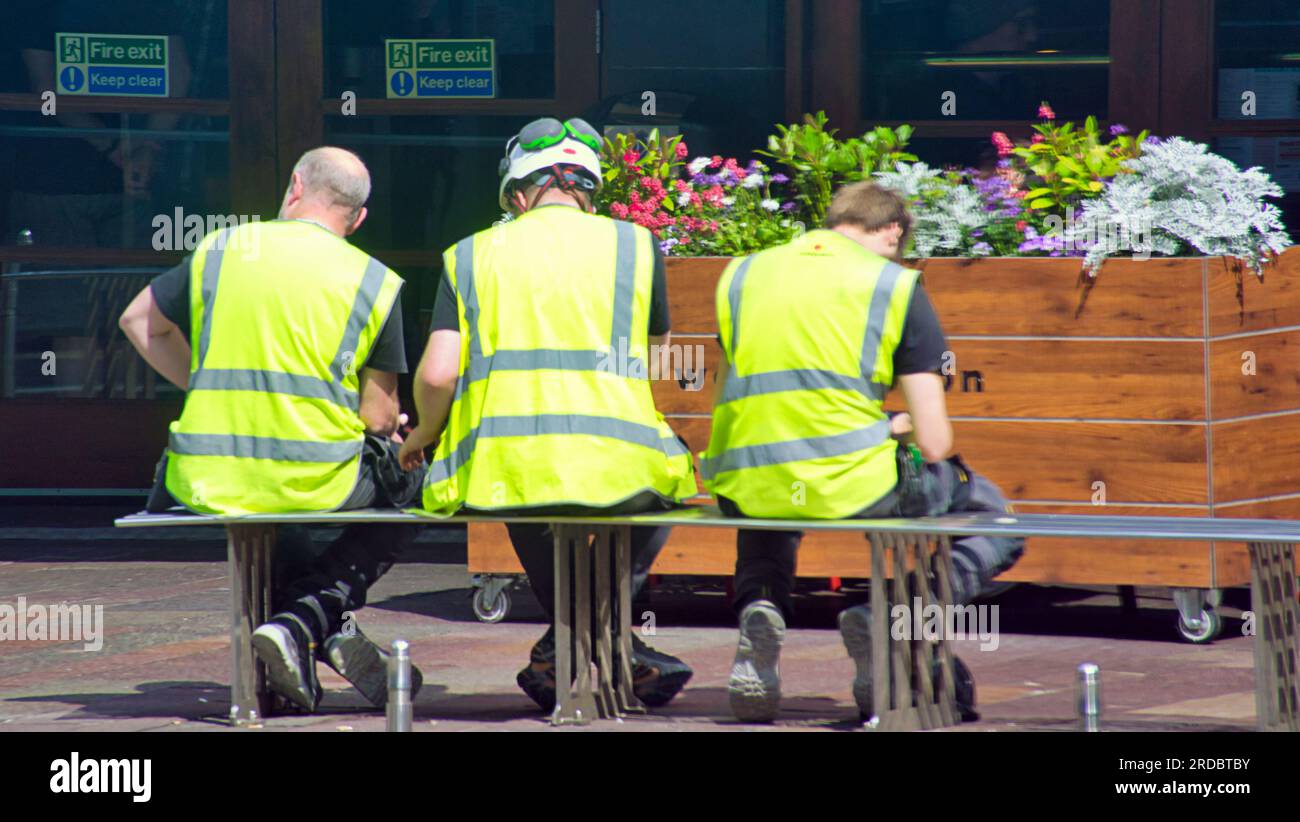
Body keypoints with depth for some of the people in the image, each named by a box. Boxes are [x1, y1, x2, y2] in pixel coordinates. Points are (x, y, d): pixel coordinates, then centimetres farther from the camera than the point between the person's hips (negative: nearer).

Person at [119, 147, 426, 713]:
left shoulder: (219, 250, 7)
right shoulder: (376, 284, 1)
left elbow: (139, 321, 21)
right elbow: (380, 418, 2)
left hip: (209, 482, 3)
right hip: (319, 483, -3)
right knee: (408, 480, 27)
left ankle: (332, 629, 17)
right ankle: (308, 619, 6)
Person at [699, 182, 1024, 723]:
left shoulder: (741, 274, 13)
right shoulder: (897, 287, 2)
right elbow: (935, 444, -3)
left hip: (748, 489, 4)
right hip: (854, 486, -4)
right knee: (994, 521, 21)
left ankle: (759, 606, 11)